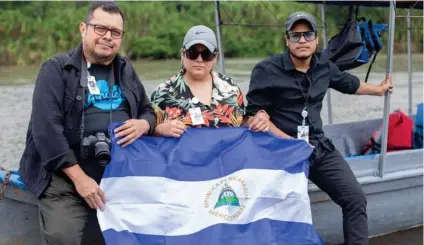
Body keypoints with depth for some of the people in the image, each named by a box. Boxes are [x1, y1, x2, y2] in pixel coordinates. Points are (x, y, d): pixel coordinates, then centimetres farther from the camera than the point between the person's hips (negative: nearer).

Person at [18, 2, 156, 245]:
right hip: (65, 175, -5)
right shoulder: (57, 69, -3)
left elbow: (148, 111, 22)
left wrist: (143, 125, -4)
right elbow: (46, 129, -12)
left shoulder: (125, 70, 14)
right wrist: (79, 177, -17)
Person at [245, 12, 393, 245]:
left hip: (320, 148, 6)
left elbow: (348, 82, 25)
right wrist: (287, 140, -18)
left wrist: (379, 89, 41)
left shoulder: (323, 65, 5)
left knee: (355, 198, 1)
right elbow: (254, 113, -11)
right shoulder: (266, 70, -12)